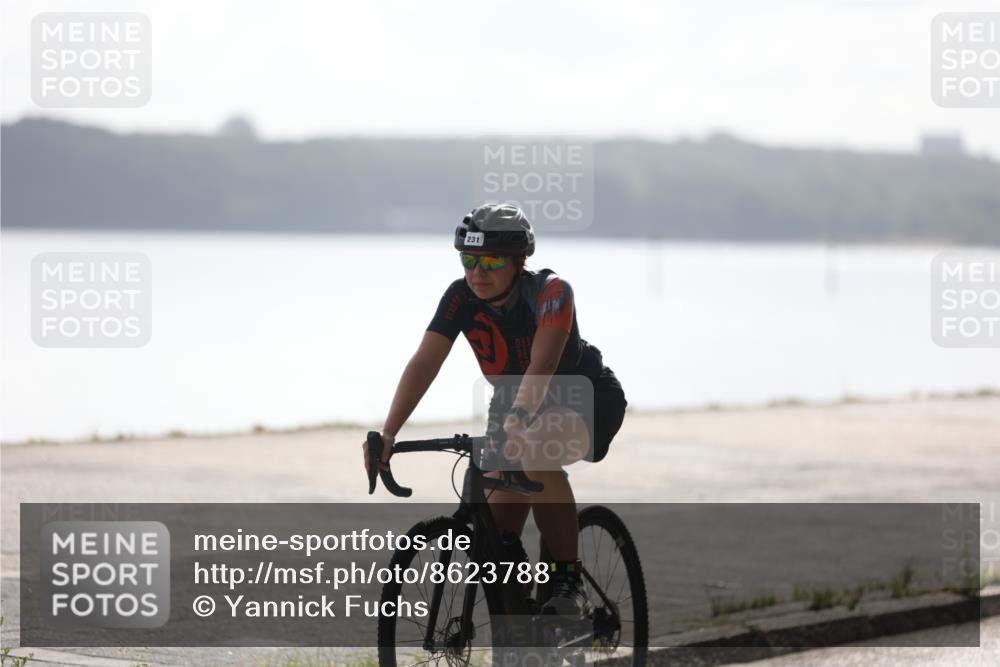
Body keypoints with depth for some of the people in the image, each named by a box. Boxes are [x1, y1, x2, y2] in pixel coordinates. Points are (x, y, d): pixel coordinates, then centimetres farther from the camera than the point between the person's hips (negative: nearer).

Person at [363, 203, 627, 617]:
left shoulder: (550, 291, -30)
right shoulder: (461, 298, -17)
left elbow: (542, 364, -44)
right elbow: (424, 363, -24)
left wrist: (518, 424, -60)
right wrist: (387, 434, -37)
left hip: (584, 397, -6)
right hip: (514, 401, 6)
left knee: (535, 453, -36)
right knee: (500, 524, -6)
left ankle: (568, 582, -26)